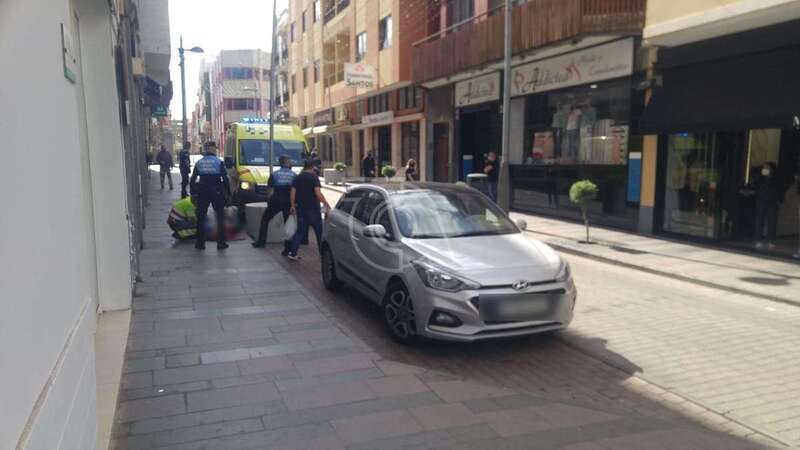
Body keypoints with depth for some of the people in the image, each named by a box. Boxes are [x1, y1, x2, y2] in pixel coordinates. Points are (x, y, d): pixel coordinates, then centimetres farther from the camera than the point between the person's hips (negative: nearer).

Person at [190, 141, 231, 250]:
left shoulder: (199, 163, 6)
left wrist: (193, 192, 17)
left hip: (202, 193, 3)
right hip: (216, 192, -2)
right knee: (220, 217, 7)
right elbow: (225, 179, -7)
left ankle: (200, 243, 11)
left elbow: (192, 179, 9)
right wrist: (228, 192, -1)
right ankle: (221, 242, 6)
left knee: (201, 218, 10)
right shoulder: (219, 162, -4)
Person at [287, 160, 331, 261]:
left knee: (300, 231, 10)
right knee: (319, 231, 7)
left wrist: (293, 205, 11)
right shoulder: (314, 177, -8)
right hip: (313, 208, -5)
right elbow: (318, 193, -18)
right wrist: (326, 204, -13)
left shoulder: (297, 178, 8)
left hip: (300, 208, 5)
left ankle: (292, 252, 2)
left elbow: (292, 192, 4)